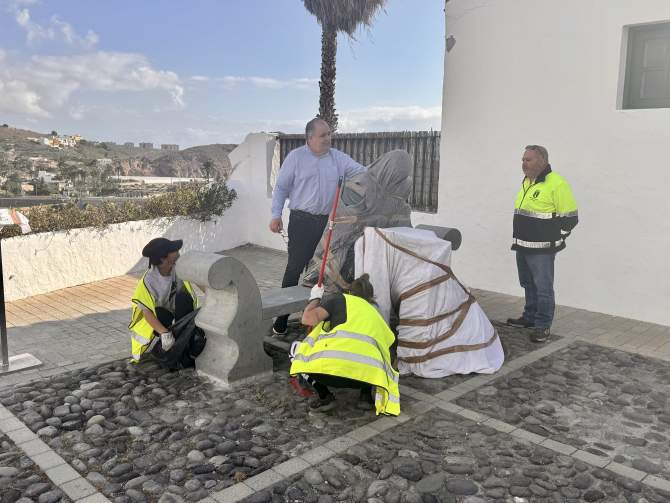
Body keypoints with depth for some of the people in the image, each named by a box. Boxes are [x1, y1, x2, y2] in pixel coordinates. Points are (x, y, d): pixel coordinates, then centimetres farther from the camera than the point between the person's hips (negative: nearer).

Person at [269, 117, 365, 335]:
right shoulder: (295, 157, 0)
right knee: (295, 267, -5)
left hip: (329, 221, 4)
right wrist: (276, 215, -6)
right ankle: (282, 319, 4)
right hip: (302, 221, -4)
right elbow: (281, 188, 2)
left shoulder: (338, 158, 9)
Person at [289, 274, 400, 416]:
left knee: (298, 349, 26)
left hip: (331, 366, -4)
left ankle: (325, 397, 11)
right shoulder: (376, 314, 34)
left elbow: (309, 319, 7)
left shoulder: (340, 298, 21)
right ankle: (367, 392, 15)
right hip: (369, 373, 5)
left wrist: (315, 298, 28)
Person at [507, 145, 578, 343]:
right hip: (522, 246, 9)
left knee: (543, 288, -3)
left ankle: (543, 326, 7)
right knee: (528, 285, 18)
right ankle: (529, 317, 32)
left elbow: (569, 217, -12)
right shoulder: (526, 182, 13)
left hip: (541, 249, -9)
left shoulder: (556, 184, -14)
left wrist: (554, 241, -7)